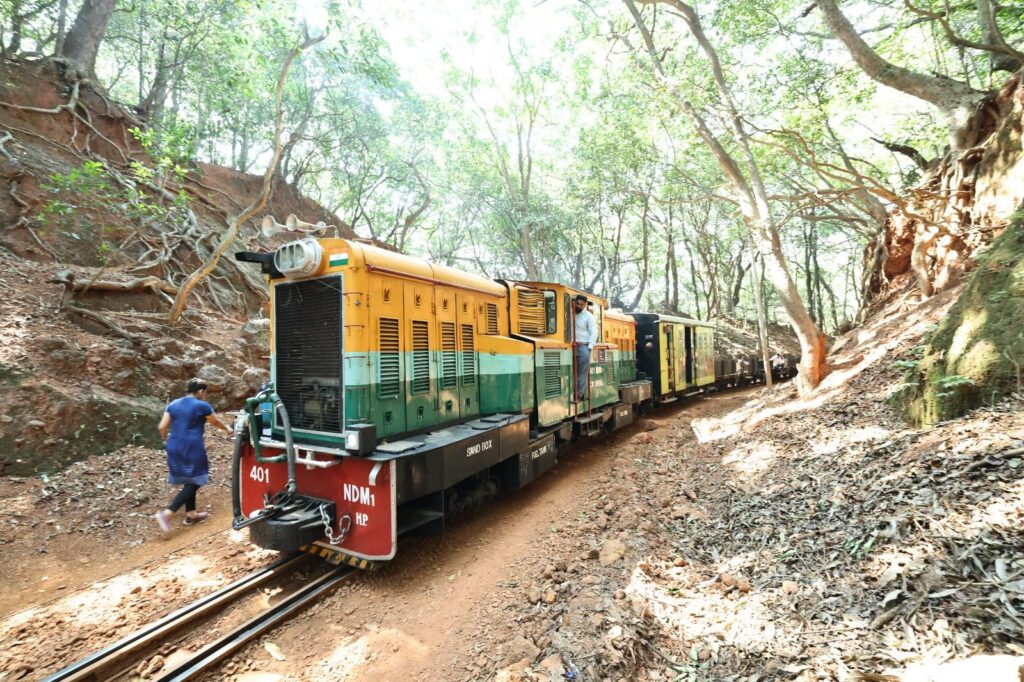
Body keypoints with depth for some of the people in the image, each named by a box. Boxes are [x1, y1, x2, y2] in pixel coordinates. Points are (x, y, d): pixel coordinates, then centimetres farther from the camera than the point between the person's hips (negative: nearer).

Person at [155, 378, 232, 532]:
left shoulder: (173, 404, 9)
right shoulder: (202, 406, -7)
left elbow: (162, 427, 6)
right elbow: (216, 422, 8)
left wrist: (167, 440, 24)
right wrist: (227, 429, 27)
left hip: (175, 448, 7)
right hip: (192, 448, -7)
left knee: (188, 482, 17)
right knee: (194, 482, 1)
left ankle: (191, 515, 24)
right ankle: (166, 513, -10)